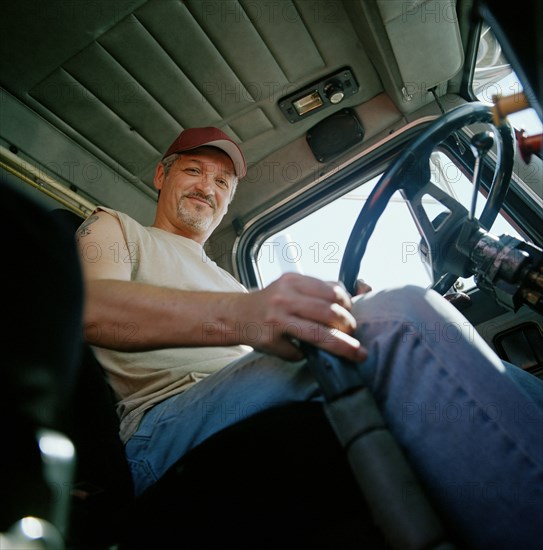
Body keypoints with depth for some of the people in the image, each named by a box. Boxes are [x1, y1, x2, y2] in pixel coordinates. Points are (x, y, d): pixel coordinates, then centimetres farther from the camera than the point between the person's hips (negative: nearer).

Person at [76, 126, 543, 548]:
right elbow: (90, 306, -8)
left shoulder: (225, 280, 36)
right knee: (403, 315, -29)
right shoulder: (115, 228, 18)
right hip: (167, 422, -6)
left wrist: (340, 310, 1)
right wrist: (238, 316, -27)